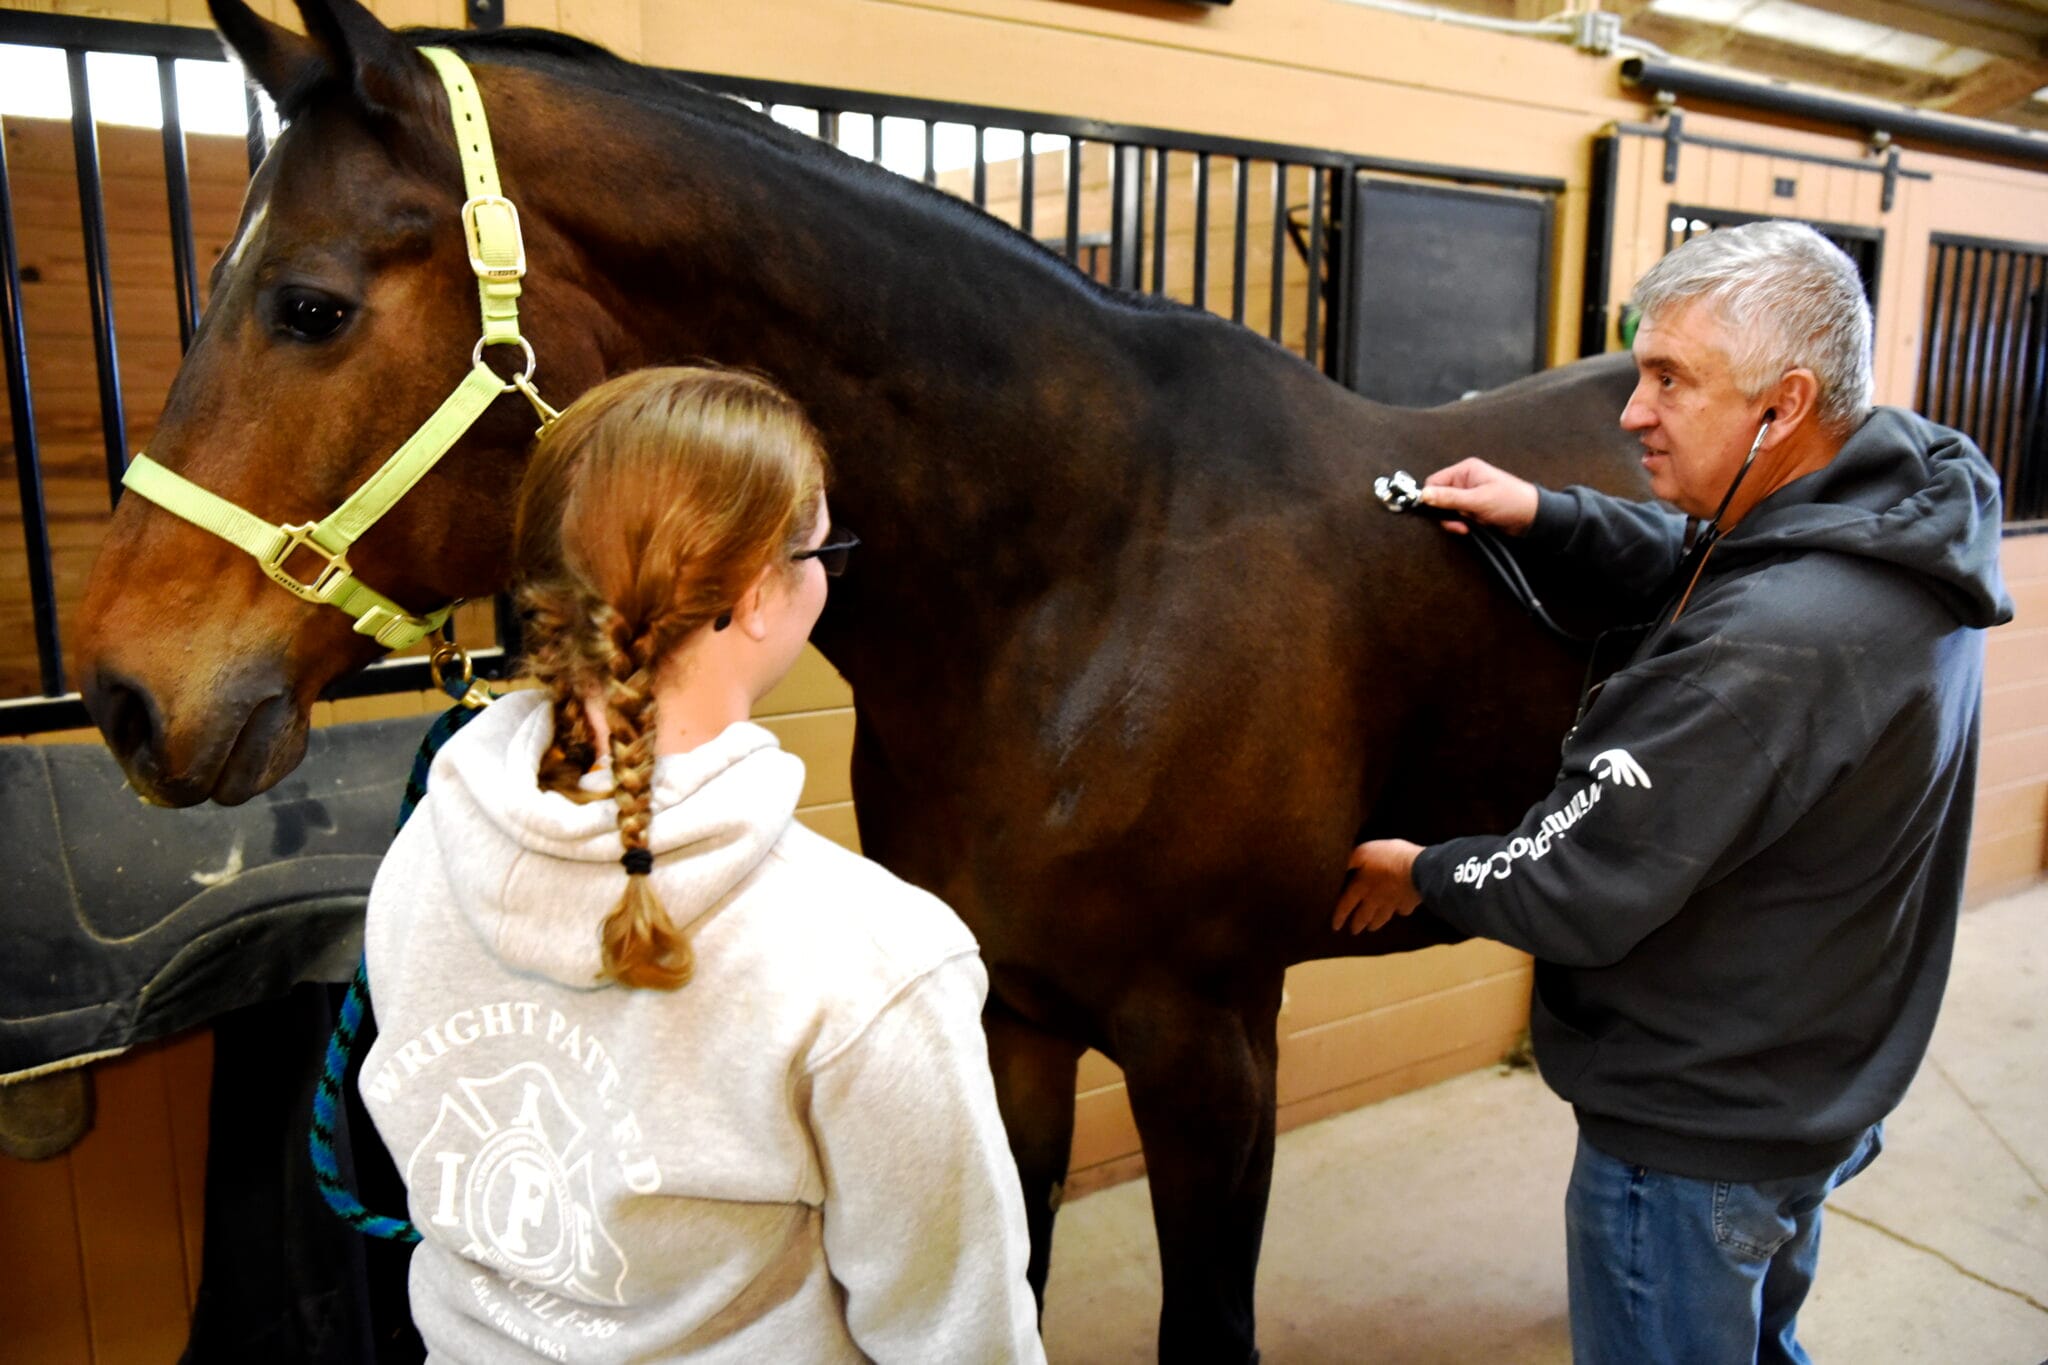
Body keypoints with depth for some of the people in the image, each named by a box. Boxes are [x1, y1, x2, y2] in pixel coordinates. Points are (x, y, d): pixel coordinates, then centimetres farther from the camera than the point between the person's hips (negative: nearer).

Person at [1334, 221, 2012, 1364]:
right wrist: (1551, 518, 1)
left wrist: (1420, 872, -12)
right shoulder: (1918, 511, -7)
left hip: (1698, 1143, -8)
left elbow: (1573, 898, -31)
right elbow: (1716, 573, 13)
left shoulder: (1770, 649, -37)